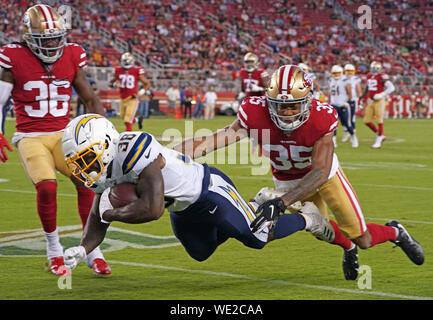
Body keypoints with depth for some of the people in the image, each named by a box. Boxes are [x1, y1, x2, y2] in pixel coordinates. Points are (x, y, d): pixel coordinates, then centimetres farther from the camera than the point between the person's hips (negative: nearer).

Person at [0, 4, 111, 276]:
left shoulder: (71, 57, 2)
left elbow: (90, 99, 12)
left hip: (64, 134, 3)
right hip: (31, 137, -3)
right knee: (46, 186, -24)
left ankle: (93, 251, -2)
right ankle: (53, 248, -1)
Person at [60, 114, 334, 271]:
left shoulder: (133, 151, -39)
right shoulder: (103, 172, -10)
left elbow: (153, 209, -42)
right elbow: (99, 220, -1)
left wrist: (110, 213, -28)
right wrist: (83, 249, -20)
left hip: (209, 191, -9)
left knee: (258, 238, 1)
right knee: (201, 253, 27)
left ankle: (306, 218, 30)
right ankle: (254, 207, 43)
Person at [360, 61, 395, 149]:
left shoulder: (382, 77, -13)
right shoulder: (369, 76, 9)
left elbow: (391, 87, -20)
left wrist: (382, 95, -27)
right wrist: (362, 96, 31)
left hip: (379, 101, -8)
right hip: (370, 101, 8)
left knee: (379, 121, -3)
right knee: (367, 121, 5)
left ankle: (378, 142, 3)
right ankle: (380, 136, 21)